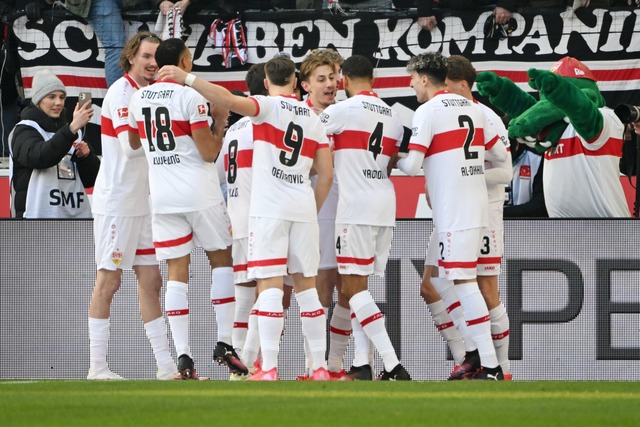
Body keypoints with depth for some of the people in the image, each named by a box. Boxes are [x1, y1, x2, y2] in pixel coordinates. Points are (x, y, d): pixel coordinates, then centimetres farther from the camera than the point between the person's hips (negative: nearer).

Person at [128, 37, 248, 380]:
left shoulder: (139, 98, 7)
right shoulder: (190, 96, -10)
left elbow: (134, 143, 24)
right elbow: (209, 153, -11)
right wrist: (220, 123, 4)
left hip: (162, 195, 4)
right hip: (199, 192, -4)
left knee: (176, 272, 4)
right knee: (221, 260, 11)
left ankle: (182, 356, -4)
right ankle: (224, 342, 2)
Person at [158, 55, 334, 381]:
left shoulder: (269, 106, -2)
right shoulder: (314, 120, 14)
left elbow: (230, 101, -22)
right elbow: (326, 176, 13)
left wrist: (188, 79, -22)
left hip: (269, 207, -5)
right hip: (303, 207, 5)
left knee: (270, 284, -9)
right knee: (306, 284, 11)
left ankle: (269, 370, -17)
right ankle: (320, 368, 11)